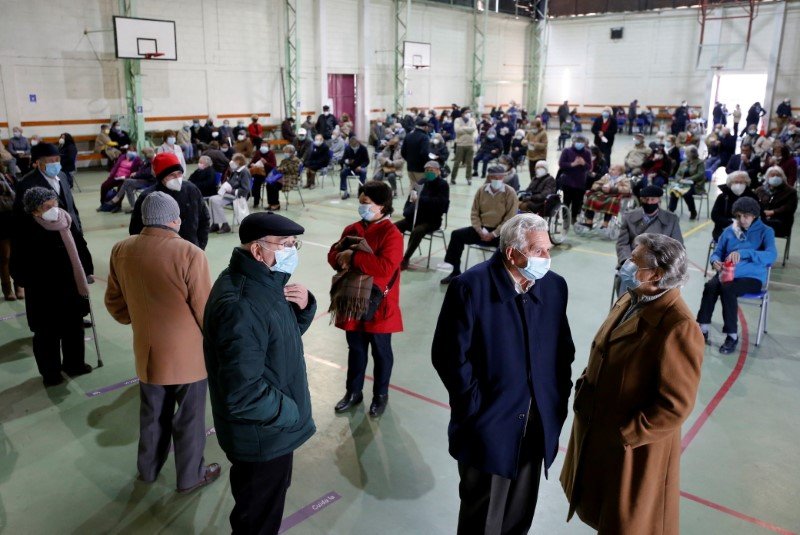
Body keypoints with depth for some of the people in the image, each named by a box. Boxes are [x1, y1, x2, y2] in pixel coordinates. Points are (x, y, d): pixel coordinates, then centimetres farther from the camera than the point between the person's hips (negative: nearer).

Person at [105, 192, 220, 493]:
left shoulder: (121, 251, -6)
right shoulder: (189, 254, -23)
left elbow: (114, 302, 6)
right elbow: (205, 309, -18)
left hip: (147, 352, 5)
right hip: (188, 353, -5)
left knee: (152, 414, 24)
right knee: (189, 418, 14)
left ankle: (148, 469, 43)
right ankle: (190, 476, 31)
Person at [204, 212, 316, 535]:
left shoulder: (263, 281, 0)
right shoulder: (241, 307, -32)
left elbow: (290, 330, 11)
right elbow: (242, 394, -34)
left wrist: (304, 305, -10)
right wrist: (292, 412, -19)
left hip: (269, 427, 10)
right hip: (262, 434, -9)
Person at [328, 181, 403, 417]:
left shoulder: (391, 234, -15)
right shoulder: (352, 229, 5)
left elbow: (384, 267, -26)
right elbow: (333, 255, 5)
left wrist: (353, 257, -22)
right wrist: (342, 259, -18)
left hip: (377, 305, -5)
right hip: (352, 301, 5)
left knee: (381, 352, 13)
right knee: (355, 349, 20)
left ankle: (380, 395, 31)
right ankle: (353, 392, 36)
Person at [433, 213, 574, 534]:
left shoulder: (555, 286, -1)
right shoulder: (470, 287, -16)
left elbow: (563, 350, 6)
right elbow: (448, 354, -15)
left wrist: (559, 398, 0)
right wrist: (476, 407, -14)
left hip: (538, 426, 5)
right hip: (489, 426, -4)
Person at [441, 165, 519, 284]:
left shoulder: (510, 193, -7)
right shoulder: (481, 190, 4)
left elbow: (510, 219, -12)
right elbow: (474, 213, 5)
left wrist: (493, 234, -17)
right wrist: (480, 231, -11)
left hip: (500, 231, -4)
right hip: (482, 229, 4)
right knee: (457, 234, -11)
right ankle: (455, 271, -3)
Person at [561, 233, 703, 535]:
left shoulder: (678, 328, -29)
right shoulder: (631, 300, -3)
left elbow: (675, 406, -25)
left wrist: (624, 436, -20)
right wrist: (585, 384, 0)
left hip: (634, 448, -8)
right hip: (596, 429, 8)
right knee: (597, 506, 28)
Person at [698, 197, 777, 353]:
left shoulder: (765, 232, -1)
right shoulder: (729, 231, 11)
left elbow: (771, 255, -19)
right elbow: (717, 252, 11)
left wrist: (743, 253, -34)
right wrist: (715, 261, -15)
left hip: (752, 277, -3)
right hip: (727, 274, 3)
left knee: (727, 289, -34)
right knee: (710, 286, -31)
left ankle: (732, 336, -21)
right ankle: (702, 330, -23)